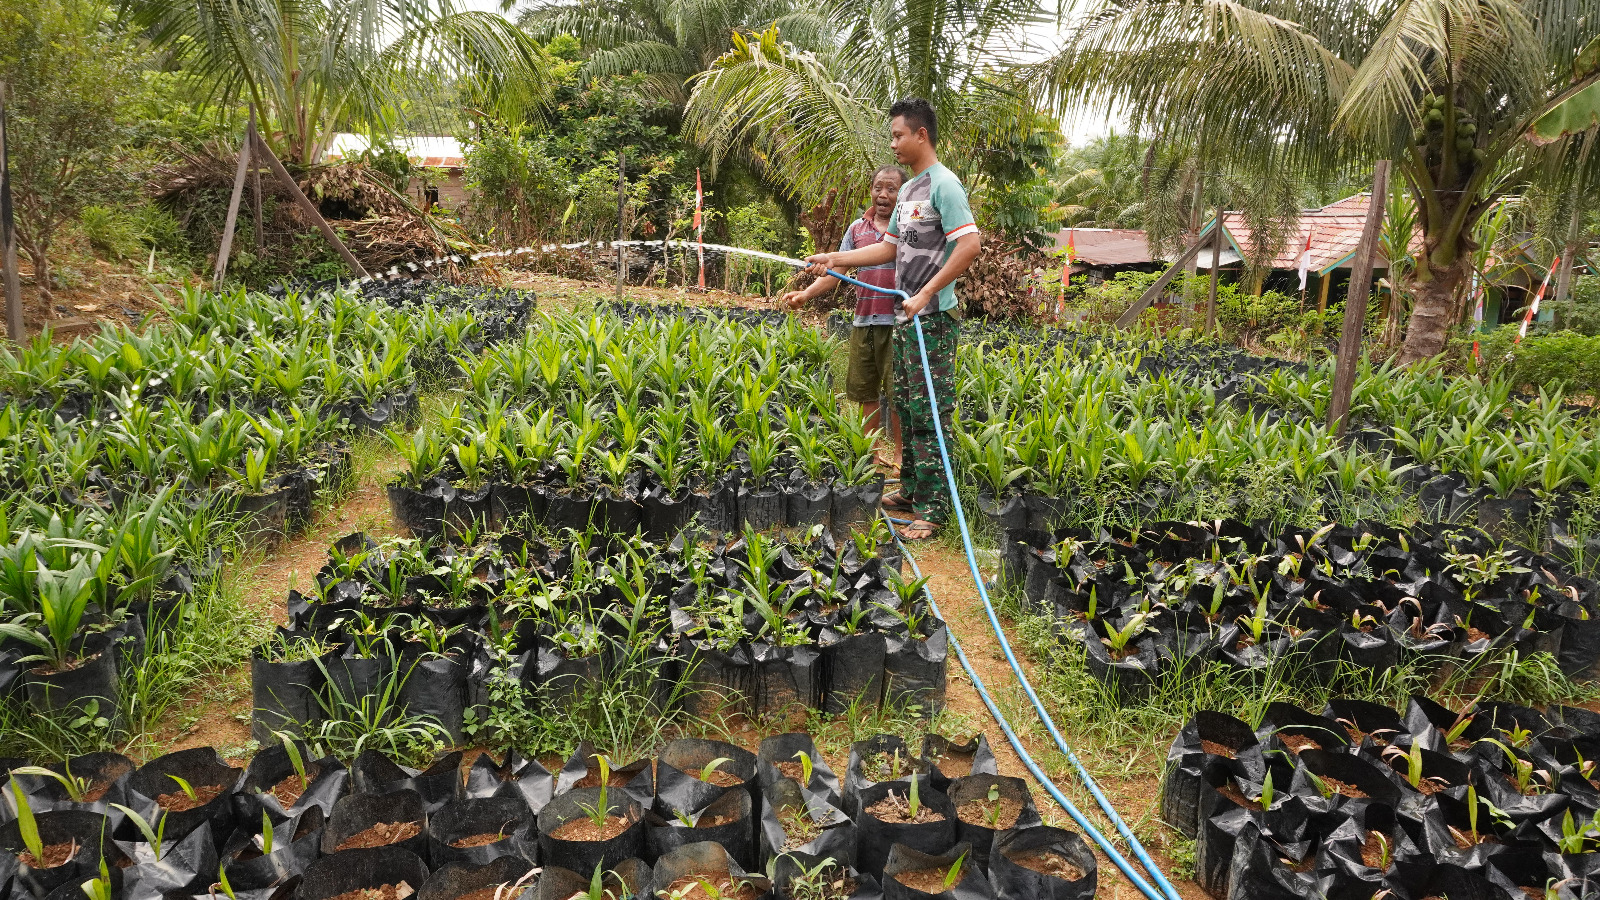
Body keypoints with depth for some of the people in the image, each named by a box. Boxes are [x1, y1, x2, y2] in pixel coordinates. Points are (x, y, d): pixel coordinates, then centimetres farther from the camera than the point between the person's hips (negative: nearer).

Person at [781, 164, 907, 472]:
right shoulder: (857, 228, 13)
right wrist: (806, 294, -1)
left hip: (898, 322, -5)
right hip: (863, 322, 5)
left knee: (897, 390, -2)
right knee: (865, 389, 11)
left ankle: (898, 452, 12)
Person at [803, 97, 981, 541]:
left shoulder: (943, 184, -12)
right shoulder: (908, 189, 18)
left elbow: (970, 243, -21)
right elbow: (891, 247, 23)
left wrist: (926, 294, -23)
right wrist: (836, 259, 16)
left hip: (932, 319, -10)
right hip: (907, 317, 10)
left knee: (929, 413, -8)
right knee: (906, 406, 15)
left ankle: (932, 510, -3)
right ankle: (911, 490, 27)